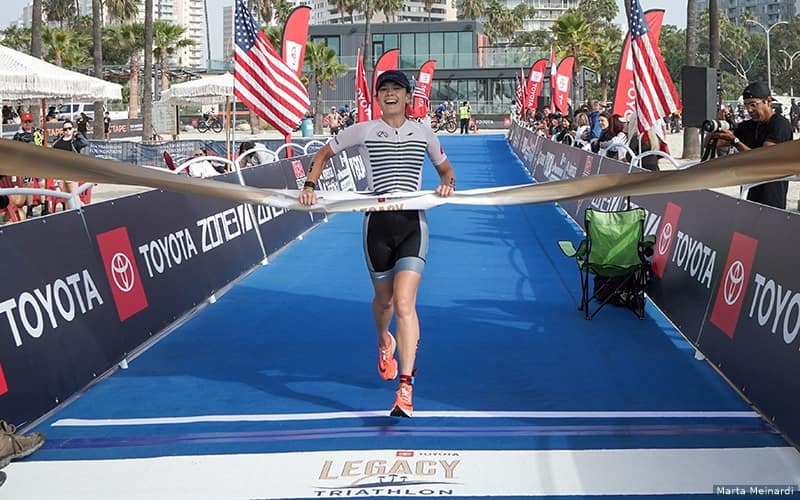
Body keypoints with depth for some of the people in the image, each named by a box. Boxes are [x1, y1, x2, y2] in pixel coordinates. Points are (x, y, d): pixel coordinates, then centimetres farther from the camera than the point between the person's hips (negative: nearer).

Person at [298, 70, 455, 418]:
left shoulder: (424, 134, 8)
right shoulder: (363, 131, 5)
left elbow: (446, 170, 21)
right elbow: (323, 154, 16)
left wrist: (447, 185, -2)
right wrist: (310, 185, 0)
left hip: (413, 223, -1)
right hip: (377, 223, 1)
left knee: (404, 304, -15)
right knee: (383, 300, 15)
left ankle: (405, 389, -15)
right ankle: (384, 343, 52)